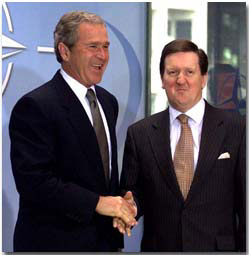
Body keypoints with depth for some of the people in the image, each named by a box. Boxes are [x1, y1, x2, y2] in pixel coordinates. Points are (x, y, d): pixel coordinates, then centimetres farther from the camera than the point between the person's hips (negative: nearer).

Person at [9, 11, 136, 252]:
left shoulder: (108, 102, 11)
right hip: (55, 242, -7)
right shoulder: (35, 106, -15)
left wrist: (119, 204, 2)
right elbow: (33, 180, -22)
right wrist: (96, 203, -23)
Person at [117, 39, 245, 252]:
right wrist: (130, 206, -15)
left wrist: (244, 248, -6)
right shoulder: (139, 133, 1)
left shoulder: (238, 129, -5)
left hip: (218, 246, -1)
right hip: (158, 246, 2)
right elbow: (132, 191, 6)